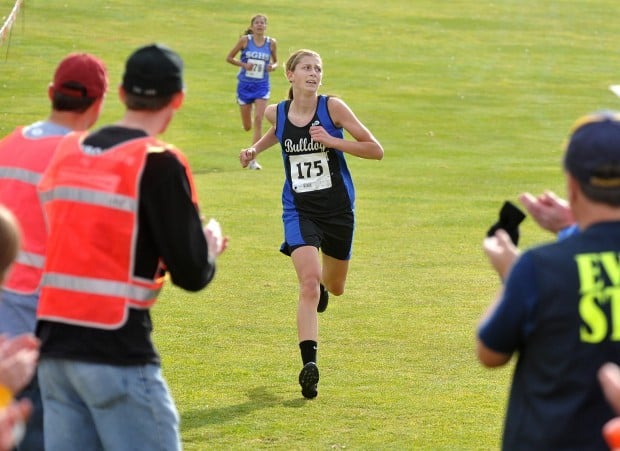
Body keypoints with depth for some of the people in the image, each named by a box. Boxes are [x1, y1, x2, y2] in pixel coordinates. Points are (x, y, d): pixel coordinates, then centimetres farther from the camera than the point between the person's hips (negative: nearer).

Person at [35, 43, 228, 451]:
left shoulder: (68, 152, 10)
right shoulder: (159, 164, -10)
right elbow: (191, 275, -11)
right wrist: (211, 245, 10)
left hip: (54, 345, 7)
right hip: (118, 355, -7)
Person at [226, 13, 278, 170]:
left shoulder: (271, 43, -1)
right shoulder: (245, 40, -6)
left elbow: (275, 61, 13)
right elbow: (229, 57, 1)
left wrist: (273, 66, -10)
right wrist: (244, 64, -15)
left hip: (262, 86, 0)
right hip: (245, 85, 0)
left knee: (258, 120, -15)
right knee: (247, 126, 6)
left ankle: (253, 159, -11)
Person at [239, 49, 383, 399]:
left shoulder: (332, 107, -11)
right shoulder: (276, 113, -2)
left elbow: (376, 150, -13)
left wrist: (332, 141, -23)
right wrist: (255, 150, 9)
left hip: (337, 208, 0)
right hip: (299, 209, 0)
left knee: (333, 287, 19)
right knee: (309, 282, -22)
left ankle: (323, 283, 58)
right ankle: (309, 364, -24)